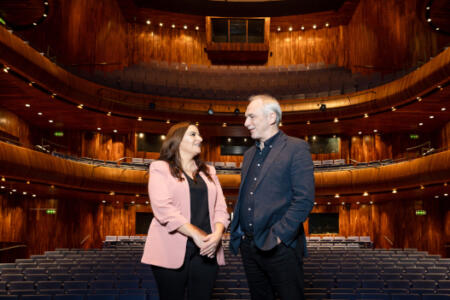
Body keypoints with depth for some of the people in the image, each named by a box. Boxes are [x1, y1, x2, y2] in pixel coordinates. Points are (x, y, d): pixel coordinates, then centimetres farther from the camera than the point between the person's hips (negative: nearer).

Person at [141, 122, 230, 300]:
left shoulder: (208, 171, 19)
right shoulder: (160, 168, 3)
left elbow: (220, 207, 10)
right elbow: (163, 207, -11)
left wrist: (218, 234, -11)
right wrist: (195, 234, -18)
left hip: (206, 249, 4)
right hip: (172, 250, -4)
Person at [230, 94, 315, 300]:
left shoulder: (296, 148, -6)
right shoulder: (249, 154, 17)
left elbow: (304, 199, -13)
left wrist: (277, 235, -18)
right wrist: (238, 232, 9)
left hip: (280, 247, -6)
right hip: (249, 245, 7)